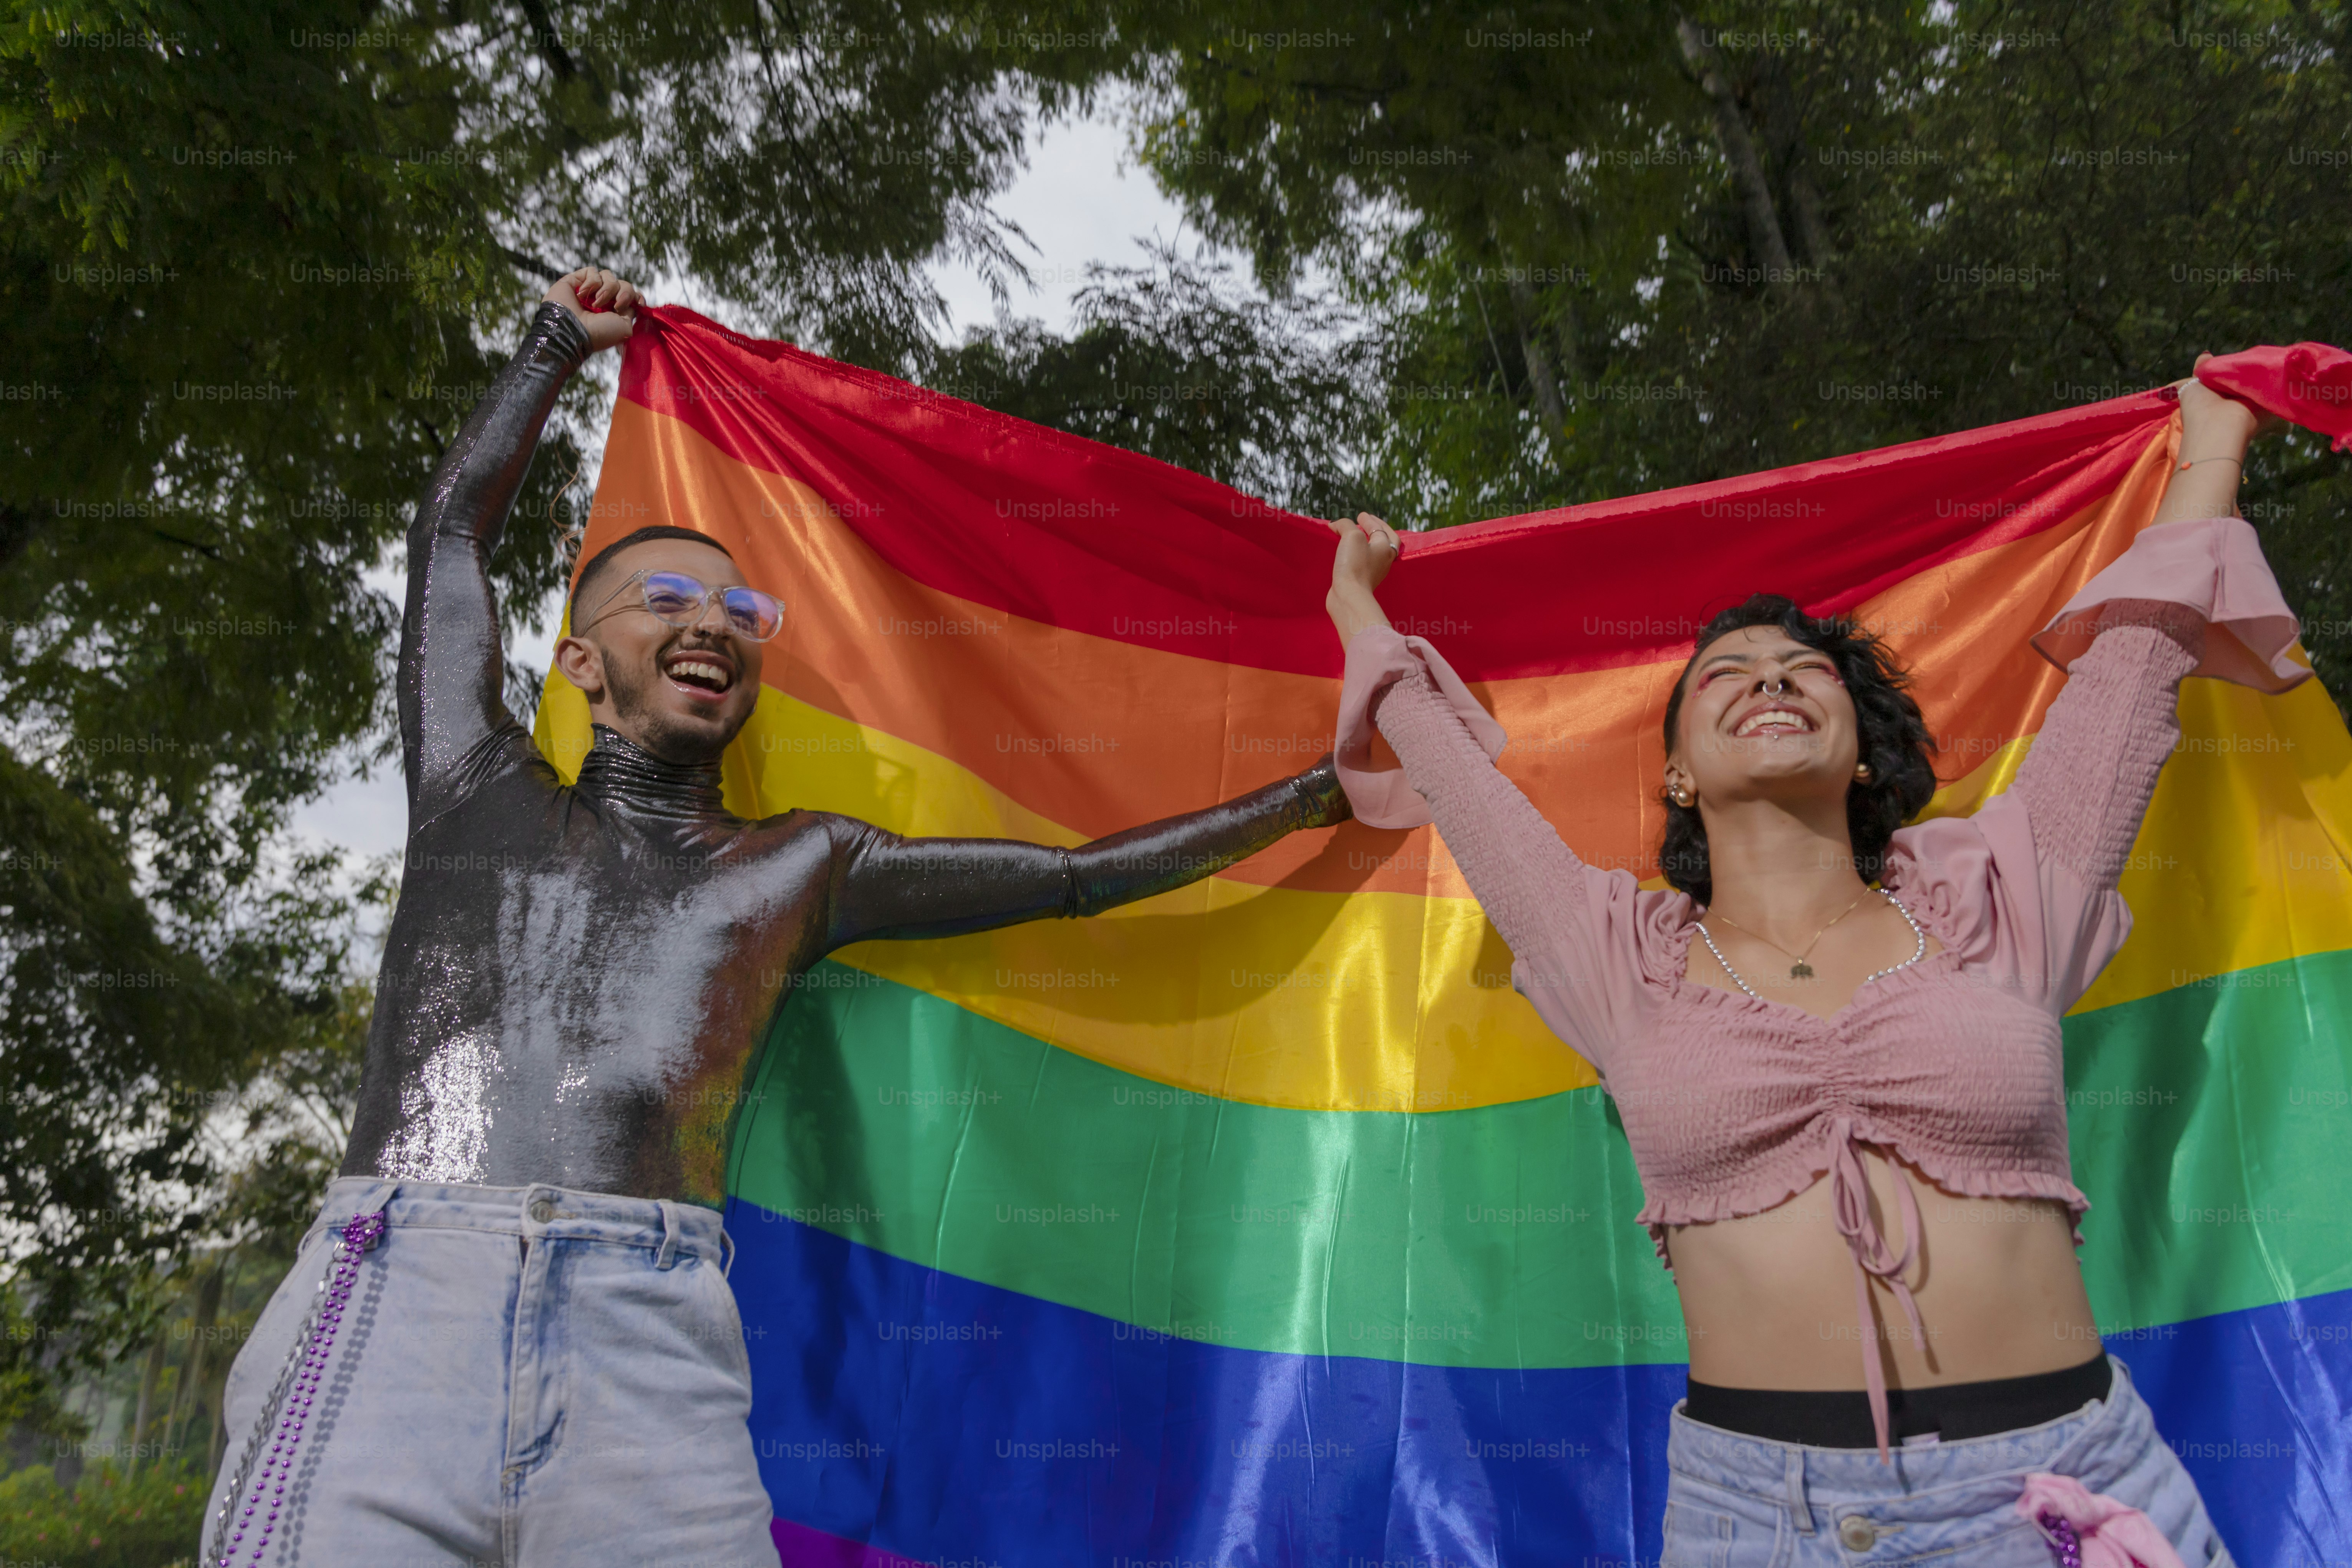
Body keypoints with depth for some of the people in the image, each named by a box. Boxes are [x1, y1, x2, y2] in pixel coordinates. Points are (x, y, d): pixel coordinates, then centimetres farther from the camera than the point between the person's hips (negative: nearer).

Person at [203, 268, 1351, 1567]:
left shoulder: (803, 867, 22)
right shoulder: (483, 789, 22)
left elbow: (1078, 875, 25)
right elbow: (453, 528, 33)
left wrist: (1317, 794, 30)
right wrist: (561, 341, 46)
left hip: (649, 1337, 1)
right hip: (394, 1291, 0)